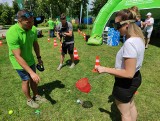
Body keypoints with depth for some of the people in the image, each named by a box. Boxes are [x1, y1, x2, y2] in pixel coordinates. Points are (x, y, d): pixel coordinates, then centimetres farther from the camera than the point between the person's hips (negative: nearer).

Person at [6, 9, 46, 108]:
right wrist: (31, 72, -37)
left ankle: (36, 96, 38)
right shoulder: (12, 33, -32)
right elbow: (18, 57, -34)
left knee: (33, 79, 16)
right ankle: (29, 100, 33)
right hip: (19, 62, -5)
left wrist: (39, 58, 6)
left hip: (30, 59, 5)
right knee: (26, 81, 8)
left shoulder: (33, 29, -14)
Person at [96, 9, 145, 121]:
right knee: (131, 106, 32)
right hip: (136, 78, 9)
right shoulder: (138, 38, -2)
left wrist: (105, 69, -26)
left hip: (125, 82, -9)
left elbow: (129, 73, -31)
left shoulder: (130, 43, -32)